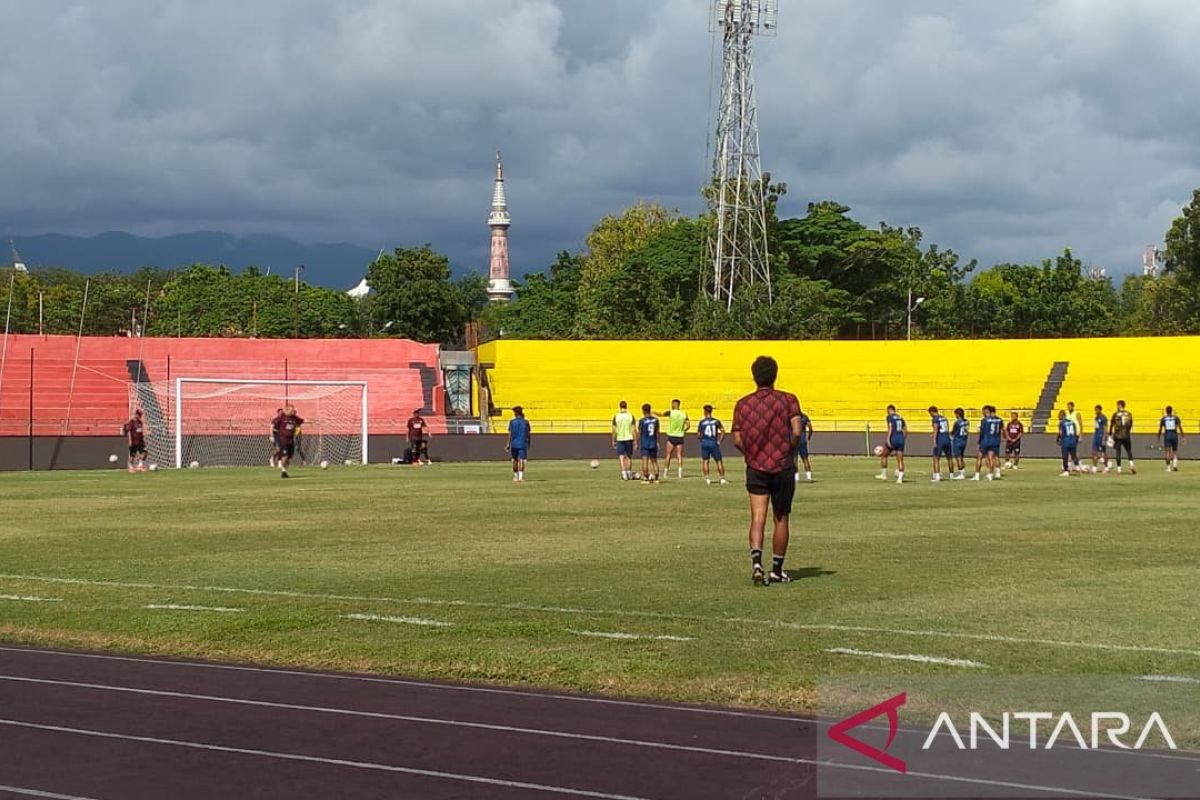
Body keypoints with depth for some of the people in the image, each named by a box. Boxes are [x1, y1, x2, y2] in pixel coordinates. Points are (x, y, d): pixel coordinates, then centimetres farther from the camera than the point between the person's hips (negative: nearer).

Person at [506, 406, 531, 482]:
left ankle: (515, 477, 24)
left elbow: (510, 434, -6)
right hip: (523, 444, 0)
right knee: (522, 460, -4)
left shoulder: (512, 422, -2)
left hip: (514, 444, 0)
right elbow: (529, 434, 2)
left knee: (515, 460, 14)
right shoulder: (525, 422, 0)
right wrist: (528, 444, 14)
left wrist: (508, 444, -2)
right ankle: (520, 477, -15)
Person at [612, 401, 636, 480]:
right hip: (629, 438, 1)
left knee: (621, 457, 1)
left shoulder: (616, 416, -4)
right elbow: (634, 430, -4)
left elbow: (614, 430, -3)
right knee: (629, 457, 14)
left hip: (620, 439, -1)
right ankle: (629, 473, 22)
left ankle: (624, 473, -12)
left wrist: (613, 441, 6)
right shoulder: (631, 416, -3)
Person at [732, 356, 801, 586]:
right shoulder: (788, 400, -4)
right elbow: (796, 432, -14)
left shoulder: (743, 404, 2)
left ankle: (756, 561, -27)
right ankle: (777, 571, 18)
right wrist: (790, 452, 4)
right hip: (783, 468, -1)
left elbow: (737, 440, -1)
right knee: (781, 520, 10)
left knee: (757, 517, -4)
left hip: (755, 467, 1)